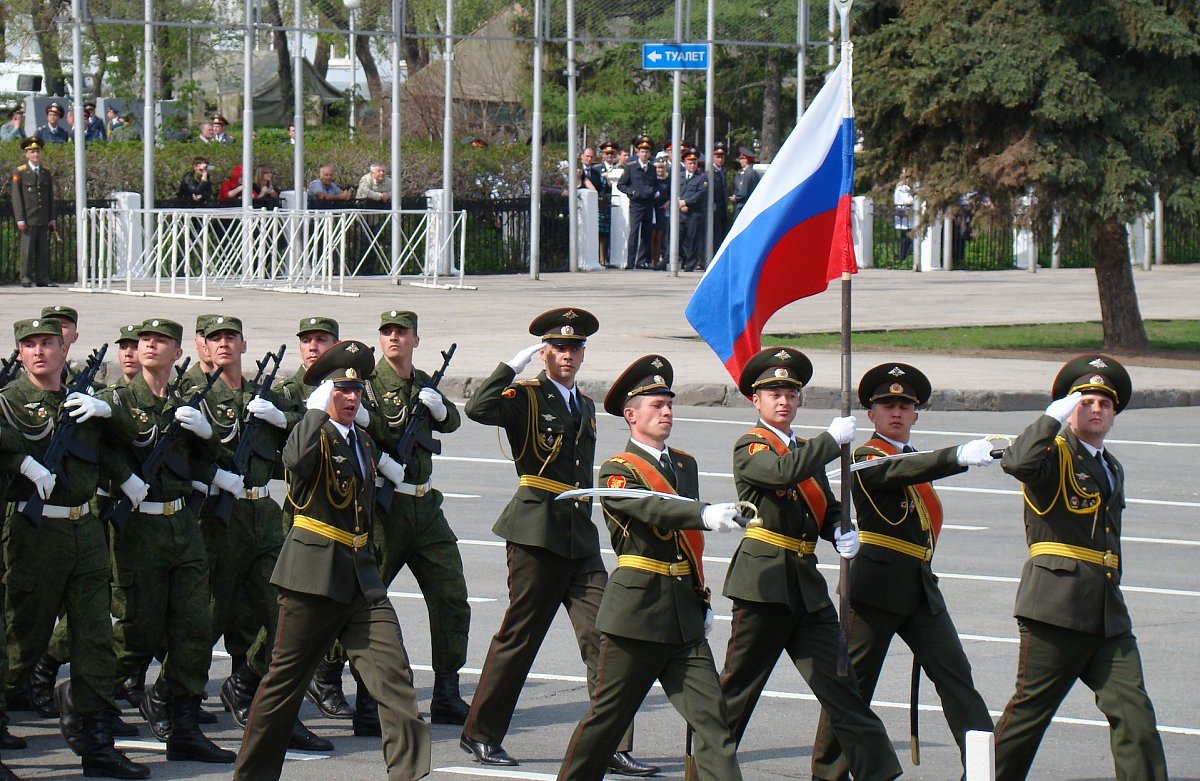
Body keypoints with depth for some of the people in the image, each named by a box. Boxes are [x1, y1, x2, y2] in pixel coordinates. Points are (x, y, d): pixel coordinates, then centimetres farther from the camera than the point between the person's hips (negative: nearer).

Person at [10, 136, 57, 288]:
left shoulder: (46, 173, 14)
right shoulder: (19, 173, 0)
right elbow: (16, 197, -4)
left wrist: (52, 219, 10)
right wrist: (20, 219, -10)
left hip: (43, 220, 4)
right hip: (28, 219, -4)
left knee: (43, 250, 3)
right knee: (27, 249, -6)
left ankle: (43, 279, 5)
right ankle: (26, 279, -2)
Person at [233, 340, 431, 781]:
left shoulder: (363, 442, 17)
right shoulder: (313, 434, -6)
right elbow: (296, 459, -33)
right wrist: (320, 410, -28)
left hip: (361, 576, 6)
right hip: (315, 574, -6)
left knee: (393, 671, -7)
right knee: (287, 677, 3)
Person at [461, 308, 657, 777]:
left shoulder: (585, 407, 19)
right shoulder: (526, 397, -1)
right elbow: (479, 409, -22)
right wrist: (515, 364, -19)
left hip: (581, 539, 6)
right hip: (537, 532, -6)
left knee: (604, 638, -4)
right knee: (518, 637, 1)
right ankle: (481, 734, 15)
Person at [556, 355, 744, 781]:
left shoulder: (685, 465, 16)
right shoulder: (618, 471, -7)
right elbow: (653, 509, -28)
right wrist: (706, 515, -44)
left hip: (684, 613, 6)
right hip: (637, 610, -6)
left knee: (711, 716, -5)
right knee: (608, 714, 4)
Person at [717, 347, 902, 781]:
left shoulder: (807, 452, 19)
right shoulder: (750, 448, -4)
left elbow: (828, 510, 16)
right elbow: (784, 472, -25)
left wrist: (843, 535, -6)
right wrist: (834, 439, -18)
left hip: (807, 584, 6)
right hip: (764, 578, -6)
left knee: (839, 683, 0)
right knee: (738, 686, 2)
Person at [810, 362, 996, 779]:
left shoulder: (916, 460, 20)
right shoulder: (866, 458, -6)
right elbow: (900, 472, -28)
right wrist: (960, 456, -41)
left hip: (921, 586, 7)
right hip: (876, 585, -7)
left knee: (955, 673, -4)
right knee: (853, 682, 1)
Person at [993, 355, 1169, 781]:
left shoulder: (1112, 468, 23)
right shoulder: (1054, 453, -1)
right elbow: (1018, 462, -26)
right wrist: (1055, 416, -17)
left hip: (1108, 613, 7)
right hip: (1056, 604, -7)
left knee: (1134, 710, -4)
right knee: (1030, 707, -2)